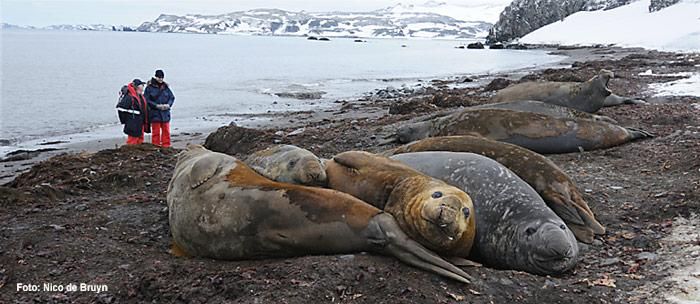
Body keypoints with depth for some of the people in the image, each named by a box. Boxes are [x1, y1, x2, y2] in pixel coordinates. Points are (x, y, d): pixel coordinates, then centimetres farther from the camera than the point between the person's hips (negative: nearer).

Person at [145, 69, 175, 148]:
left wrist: (168, 104, -10)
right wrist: (156, 105, -16)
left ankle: (166, 146, 17)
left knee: (166, 131, 8)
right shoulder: (150, 87, -5)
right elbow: (146, 100, -7)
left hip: (165, 113, 4)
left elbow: (172, 97, 9)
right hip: (155, 113, -4)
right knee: (156, 132, 1)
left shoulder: (165, 87, 7)